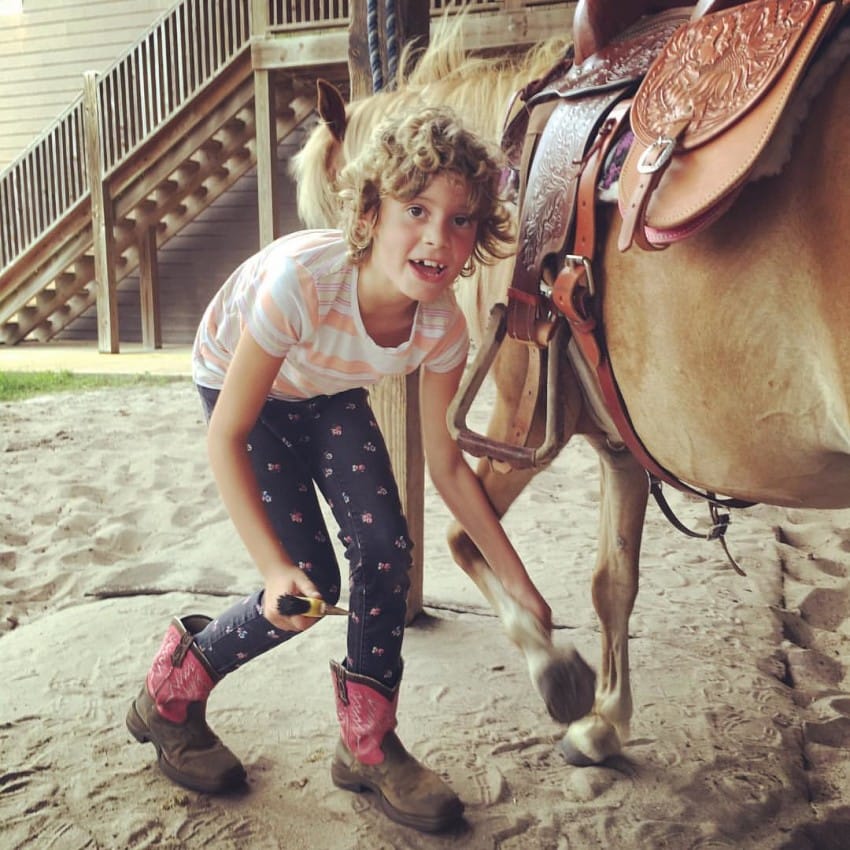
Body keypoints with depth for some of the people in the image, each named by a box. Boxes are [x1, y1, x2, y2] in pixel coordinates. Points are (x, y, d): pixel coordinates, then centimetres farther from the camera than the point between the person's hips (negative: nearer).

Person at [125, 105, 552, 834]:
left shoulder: (442, 327, -26)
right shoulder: (302, 278, -41)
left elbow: (447, 465, -14)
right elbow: (227, 435, -33)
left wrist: (518, 583, -11)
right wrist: (274, 567, -41)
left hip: (328, 395, 4)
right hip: (238, 385, -4)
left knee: (385, 550, -12)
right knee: (310, 587, -12)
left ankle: (368, 745, 11)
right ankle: (168, 696, 15)